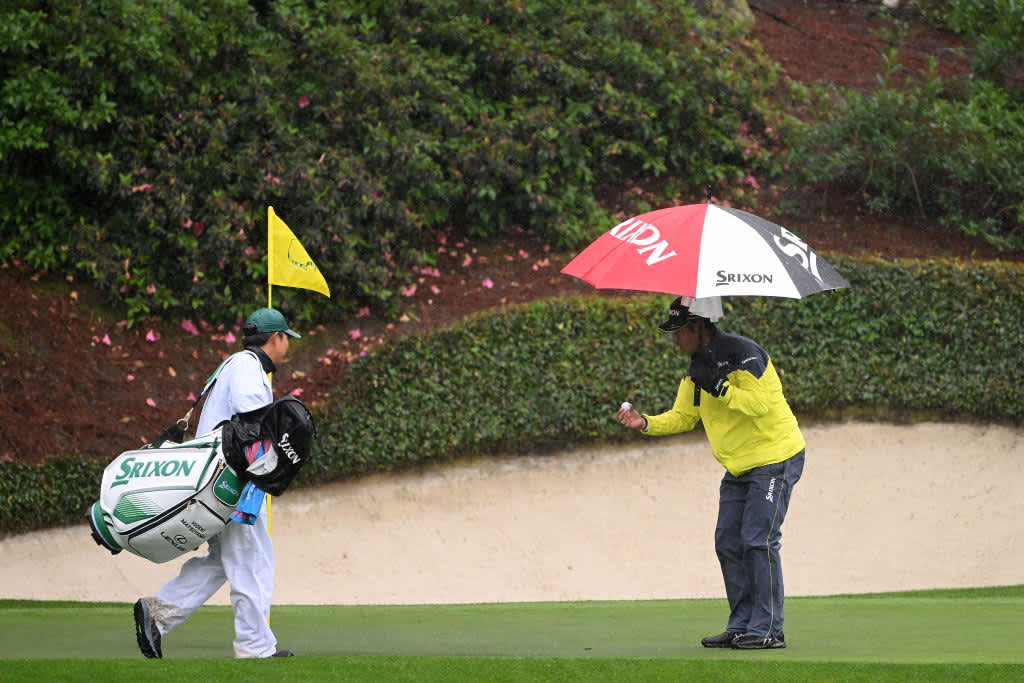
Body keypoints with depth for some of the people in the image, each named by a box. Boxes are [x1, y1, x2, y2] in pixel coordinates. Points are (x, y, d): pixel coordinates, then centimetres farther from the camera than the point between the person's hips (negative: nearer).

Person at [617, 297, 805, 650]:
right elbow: (682, 416, 10)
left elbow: (760, 403, -26)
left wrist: (719, 388, -29)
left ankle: (767, 629, -9)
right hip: (738, 467, 9)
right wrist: (646, 423, -5)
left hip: (775, 459, -9)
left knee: (758, 540, -13)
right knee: (727, 543, 6)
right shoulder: (697, 368, 9)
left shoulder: (742, 353, -18)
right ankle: (741, 626, 13)